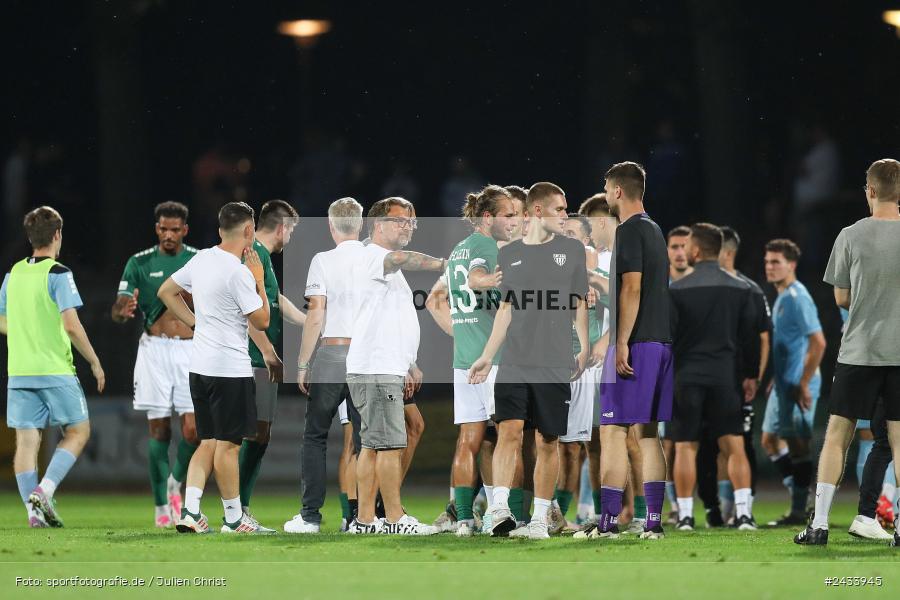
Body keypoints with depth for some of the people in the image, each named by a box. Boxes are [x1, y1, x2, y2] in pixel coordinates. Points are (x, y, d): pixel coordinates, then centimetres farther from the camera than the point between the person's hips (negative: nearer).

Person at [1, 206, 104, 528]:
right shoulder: (58, 274, -9)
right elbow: (71, 325, -15)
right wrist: (95, 362, -4)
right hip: (55, 369, -5)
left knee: (26, 440, 5)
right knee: (78, 431, 8)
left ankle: (35, 512, 0)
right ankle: (44, 490, -9)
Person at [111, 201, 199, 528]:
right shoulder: (139, 263, 4)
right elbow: (117, 312, 1)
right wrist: (124, 311, -23)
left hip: (191, 348, 0)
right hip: (154, 349, 0)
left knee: (193, 430, -9)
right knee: (159, 429, -1)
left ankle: (176, 482, 19)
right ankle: (161, 506, 6)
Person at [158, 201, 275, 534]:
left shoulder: (201, 260, 7)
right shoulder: (239, 272, -17)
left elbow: (165, 291, 20)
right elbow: (262, 321, -12)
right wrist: (260, 280, -3)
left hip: (200, 367, 8)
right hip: (230, 369, -8)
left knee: (208, 442, 12)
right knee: (228, 444, -1)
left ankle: (190, 511, 3)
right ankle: (233, 517, 6)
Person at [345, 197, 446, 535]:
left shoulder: (390, 271, 25)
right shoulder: (372, 257, -7)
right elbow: (401, 258, -30)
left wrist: (410, 366, 26)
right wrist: (441, 264, -24)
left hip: (387, 369, 10)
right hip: (375, 369, -10)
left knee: (373, 445, 8)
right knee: (390, 444, -10)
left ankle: (365, 520, 8)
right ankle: (395, 518, -9)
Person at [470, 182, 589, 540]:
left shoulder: (572, 250, 7)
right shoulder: (509, 254, 10)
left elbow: (580, 304, 9)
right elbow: (505, 310, 15)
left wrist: (584, 350, 0)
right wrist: (487, 357, 12)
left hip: (555, 364, 0)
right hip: (513, 363, 0)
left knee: (547, 442, 2)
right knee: (509, 431, -14)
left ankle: (540, 520, 8)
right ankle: (499, 510, -21)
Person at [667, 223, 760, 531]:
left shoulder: (677, 290, -5)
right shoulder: (740, 289, 5)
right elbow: (750, 336, 9)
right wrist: (750, 375, 18)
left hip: (685, 376, -2)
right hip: (724, 376, 2)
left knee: (685, 448, 3)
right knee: (734, 446, 4)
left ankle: (685, 515, 1)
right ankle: (743, 513, -5)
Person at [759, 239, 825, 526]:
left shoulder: (797, 298, -15)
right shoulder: (781, 297, 15)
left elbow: (818, 343, -21)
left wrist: (803, 384, -21)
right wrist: (775, 379, 21)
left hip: (797, 386, -10)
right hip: (782, 384, 10)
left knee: (799, 446, -5)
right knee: (770, 440, 13)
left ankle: (799, 510, -1)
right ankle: (799, 498, 18)